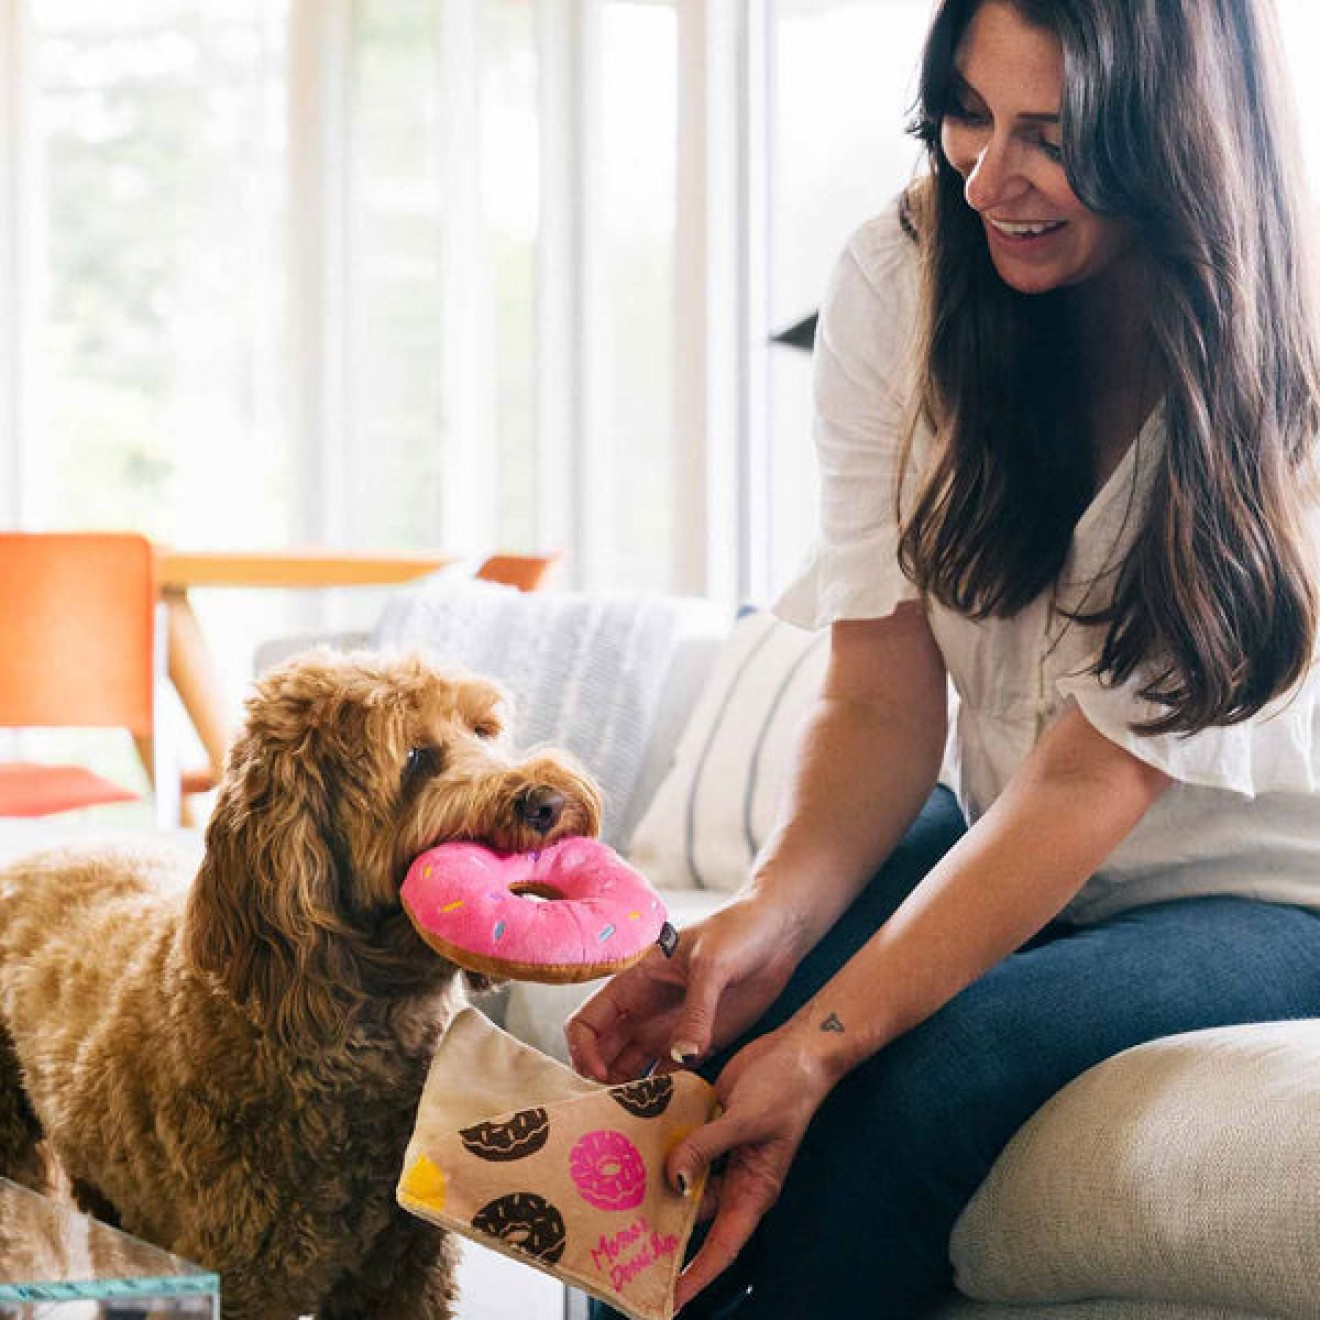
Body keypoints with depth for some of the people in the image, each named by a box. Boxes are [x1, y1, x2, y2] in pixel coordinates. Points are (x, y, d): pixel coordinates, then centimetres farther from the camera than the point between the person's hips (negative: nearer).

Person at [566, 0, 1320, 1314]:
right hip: (1007, 852, 4)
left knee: (926, 1074, -31)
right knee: (688, 1033, -23)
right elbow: (884, 699, -10)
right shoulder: (899, 281, -9)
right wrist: (769, 917, -30)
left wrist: (825, 1037, -35)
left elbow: (1092, 779, -26)